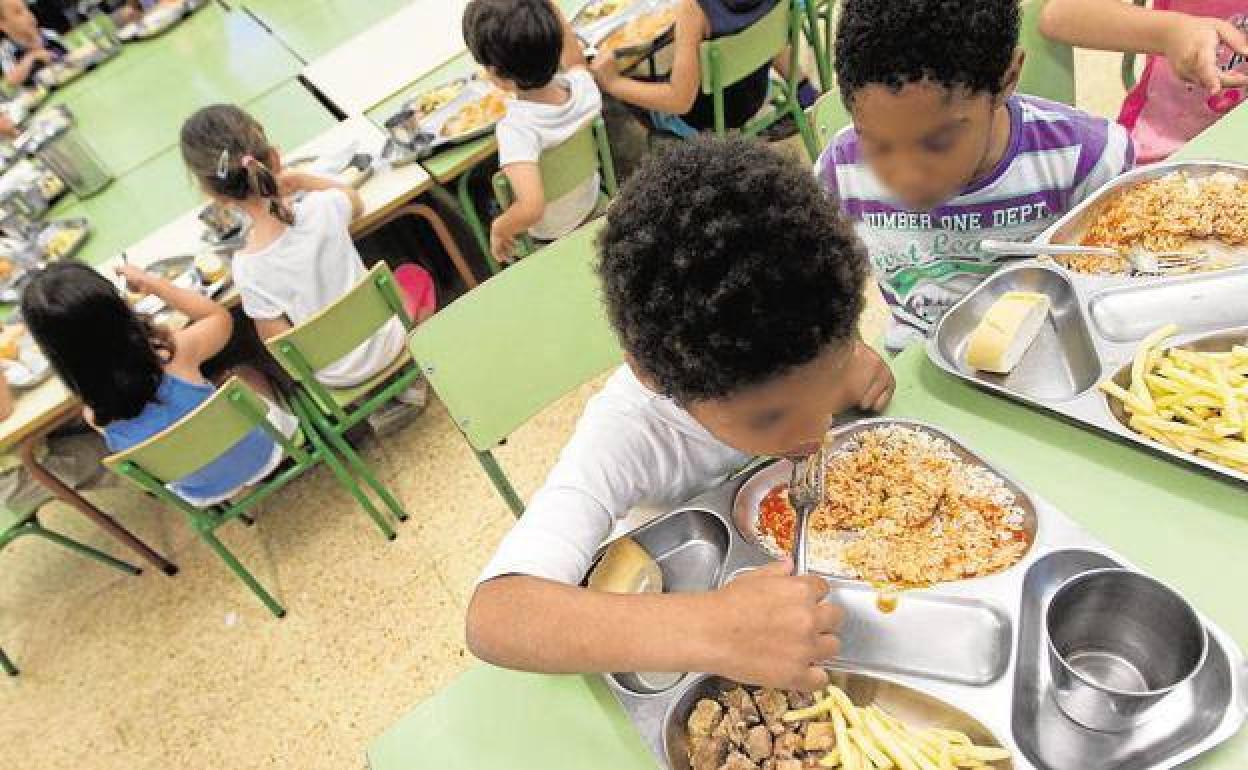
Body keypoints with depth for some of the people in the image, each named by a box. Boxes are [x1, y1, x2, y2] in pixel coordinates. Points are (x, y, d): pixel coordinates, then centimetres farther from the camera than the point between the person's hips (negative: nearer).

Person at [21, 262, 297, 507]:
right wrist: (150, 282, -6)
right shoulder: (174, 353, -34)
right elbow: (220, 317, -10)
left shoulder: (95, 414, -23)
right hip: (260, 453, -2)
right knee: (245, 374, 25)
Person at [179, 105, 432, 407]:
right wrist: (298, 179, -4)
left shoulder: (247, 270, -28)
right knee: (415, 274, 28)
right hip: (384, 342, -1)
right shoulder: (321, 208, -26)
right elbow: (356, 201, 1)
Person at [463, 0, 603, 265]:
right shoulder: (583, 84, -25)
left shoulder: (516, 128, -42)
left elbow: (532, 208, -51)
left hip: (550, 232, -5)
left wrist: (498, 229, -32)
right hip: (591, 201, 5)